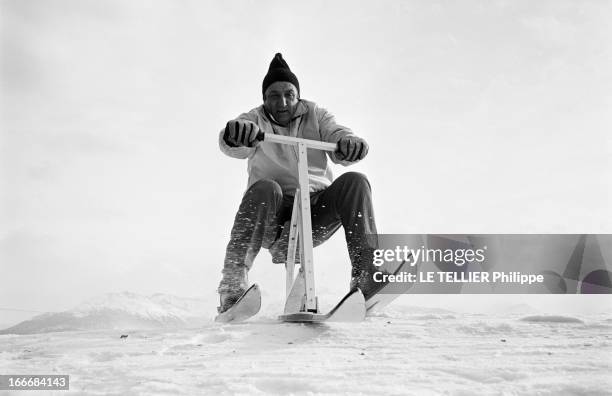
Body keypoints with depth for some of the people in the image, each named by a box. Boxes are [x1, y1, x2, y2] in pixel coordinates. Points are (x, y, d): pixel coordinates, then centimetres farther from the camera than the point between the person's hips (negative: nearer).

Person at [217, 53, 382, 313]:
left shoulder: (316, 116, 10)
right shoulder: (256, 120, 4)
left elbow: (338, 136, -7)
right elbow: (231, 145, -18)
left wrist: (349, 144, -32)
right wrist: (236, 135, -43)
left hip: (317, 212, 2)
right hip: (274, 217, -2)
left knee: (354, 182, -22)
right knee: (264, 189, -34)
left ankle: (366, 274, -25)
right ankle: (232, 285, -34)